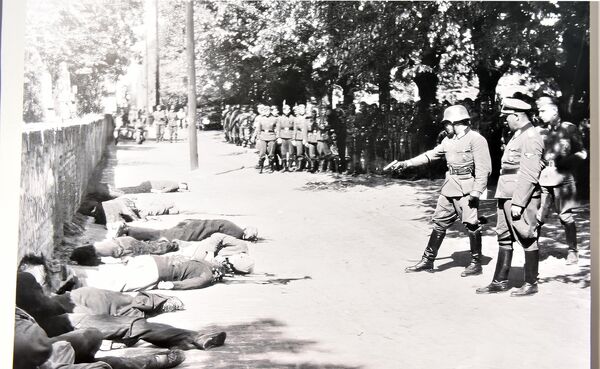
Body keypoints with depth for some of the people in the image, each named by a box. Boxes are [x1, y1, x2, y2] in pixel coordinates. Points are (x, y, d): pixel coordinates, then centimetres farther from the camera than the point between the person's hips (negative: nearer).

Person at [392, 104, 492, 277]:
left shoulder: (476, 139, -11)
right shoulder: (449, 140, 13)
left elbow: (483, 169, -15)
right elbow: (431, 154, 20)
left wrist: (476, 192, -20)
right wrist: (407, 163, 16)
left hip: (466, 190, -8)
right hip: (449, 188, 8)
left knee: (472, 226, -3)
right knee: (439, 223, 9)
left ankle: (476, 264, 11)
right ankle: (428, 261, 15)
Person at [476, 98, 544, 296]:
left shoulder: (530, 138, -14)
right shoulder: (517, 135, 16)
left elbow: (530, 175, -20)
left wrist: (518, 202, -21)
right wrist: (508, 199, 18)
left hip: (522, 198, -10)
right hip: (507, 197, 10)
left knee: (527, 239, 0)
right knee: (504, 238, 12)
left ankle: (531, 284, 9)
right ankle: (500, 281, 19)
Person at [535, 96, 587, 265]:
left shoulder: (569, 128, 1)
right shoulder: (541, 131, 12)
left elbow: (582, 154, 0)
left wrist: (565, 161, -13)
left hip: (563, 179, -3)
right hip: (543, 179, 4)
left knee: (566, 217, 1)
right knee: (537, 217, -3)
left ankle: (573, 251, 13)